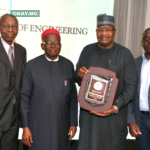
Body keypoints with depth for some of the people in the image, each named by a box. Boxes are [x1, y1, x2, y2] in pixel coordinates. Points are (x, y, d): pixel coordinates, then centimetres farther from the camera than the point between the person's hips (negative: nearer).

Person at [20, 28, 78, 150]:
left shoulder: (68, 65, 3)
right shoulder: (32, 66, -2)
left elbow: (73, 97, 5)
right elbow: (25, 97, -1)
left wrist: (73, 123, 5)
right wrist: (25, 127, -3)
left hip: (62, 125, 2)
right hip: (38, 126, -2)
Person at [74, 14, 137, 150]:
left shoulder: (124, 54, -4)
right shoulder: (87, 50, 4)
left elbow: (131, 86, -5)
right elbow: (77, 79, 11)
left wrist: (116, 107, -17)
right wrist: (79, 75, -13)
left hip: (114, 115, -2)